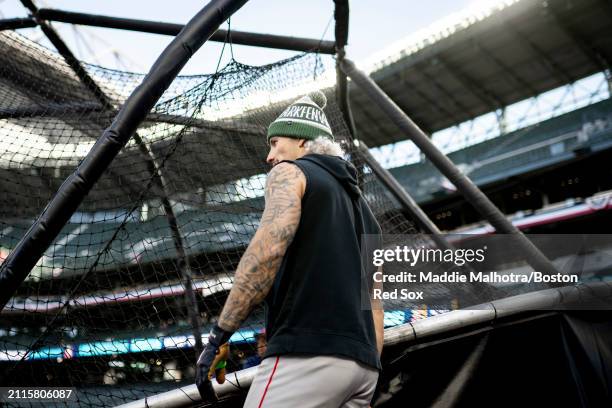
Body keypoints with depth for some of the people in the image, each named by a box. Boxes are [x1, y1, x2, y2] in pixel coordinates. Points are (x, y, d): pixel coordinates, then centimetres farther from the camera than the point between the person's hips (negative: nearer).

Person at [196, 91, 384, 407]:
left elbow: (269, 247, -16)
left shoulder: (290, 172, 5)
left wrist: (218, 337, -15)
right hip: (362, 364, 8)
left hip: (307, 354, -8)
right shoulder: (361, 204, 26)